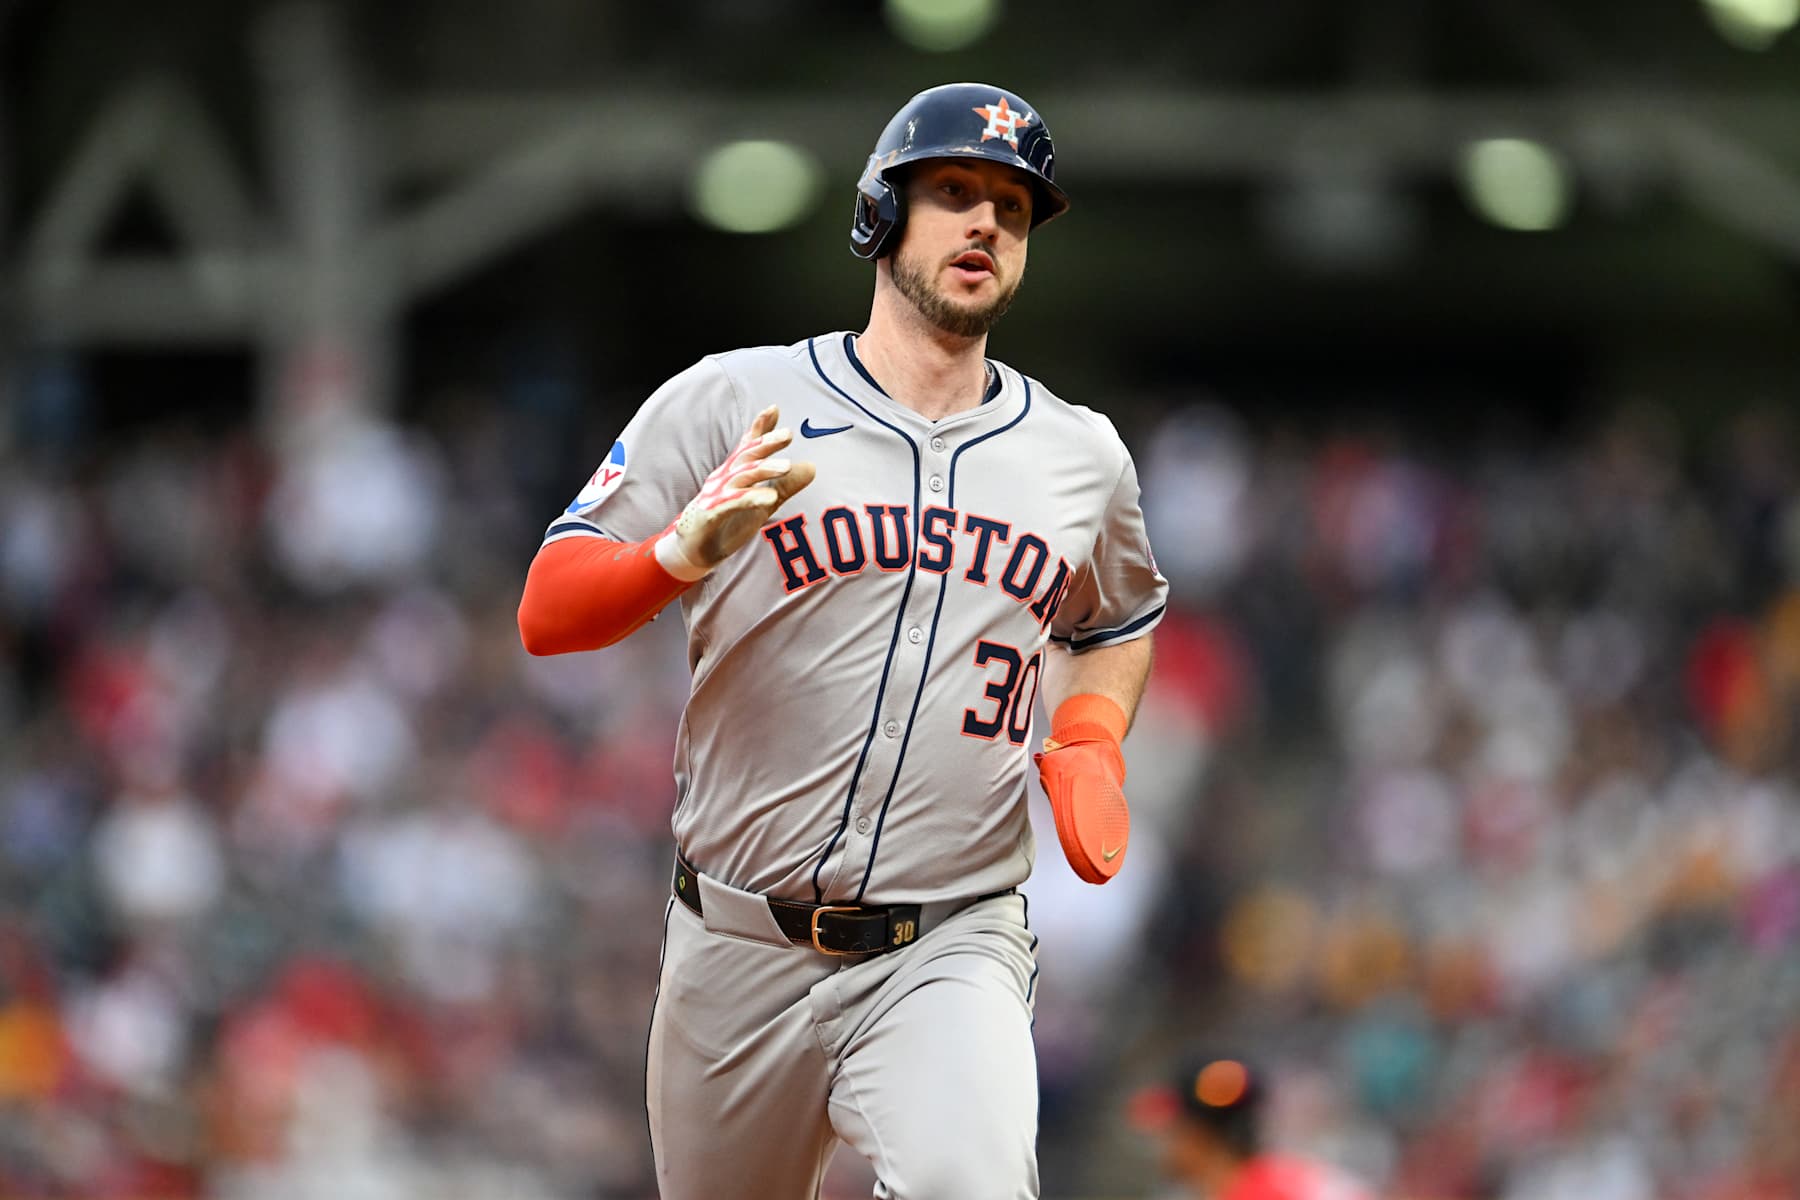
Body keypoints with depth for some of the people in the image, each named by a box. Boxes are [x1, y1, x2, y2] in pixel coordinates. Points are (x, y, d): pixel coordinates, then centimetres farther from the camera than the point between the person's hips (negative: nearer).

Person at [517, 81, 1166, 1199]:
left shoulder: (1084, 458, 10)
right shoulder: (730, 403, 0)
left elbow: (1118, 623, 31)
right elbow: (548, 614, -6)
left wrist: (1089, 740, 10)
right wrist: (691, 549, -25)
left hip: (951, 951, 0)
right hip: (739, 951, 0)